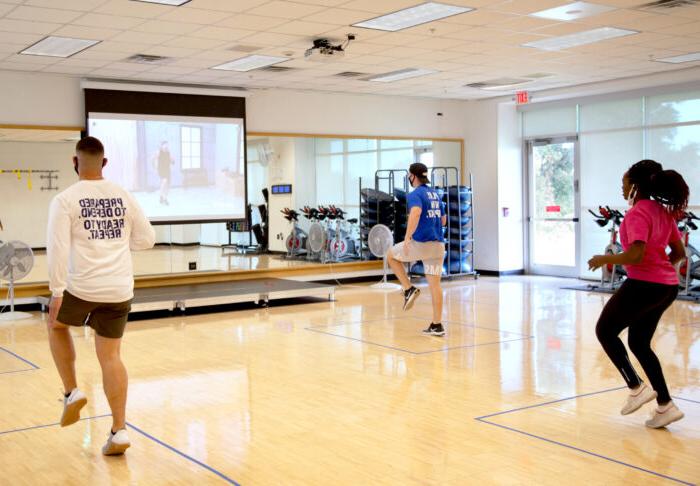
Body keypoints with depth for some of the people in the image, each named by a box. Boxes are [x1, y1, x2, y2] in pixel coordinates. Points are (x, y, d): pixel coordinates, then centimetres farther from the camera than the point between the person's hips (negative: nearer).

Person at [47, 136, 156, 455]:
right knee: (110, 357, 11)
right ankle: (119, 431, 7)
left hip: (81, 288, -3)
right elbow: (146, 239, 12)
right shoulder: (125, 197, 7)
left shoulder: (65, 200, -5)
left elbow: (58, 249, -13)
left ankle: (72, 393, 18)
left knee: (56, 324, 28)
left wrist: (56, 292, -10)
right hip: (120, 291, 3)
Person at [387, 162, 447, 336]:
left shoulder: (415, 194, -8)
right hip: (438, 244, 7)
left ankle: (409, 289, 5)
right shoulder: (435, 194, 16)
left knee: (391, 256, 18)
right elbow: (443, 220, 24)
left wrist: (407, 238, -31)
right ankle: (437, 325, 7)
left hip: (421, 243, -7)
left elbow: (416, 212, -29)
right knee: (435, 284, 7)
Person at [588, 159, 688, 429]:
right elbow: (679, 252, 16)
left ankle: (637, 387, 1)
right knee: (639, 343, 18)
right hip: (667, 285, 9)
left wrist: (604, 259, -11)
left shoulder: (637, 214, -15)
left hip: (643, 285, -9)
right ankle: (665, 406, 16)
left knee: (605, 331, 8)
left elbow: (636, 255, -24)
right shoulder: (662, 212, 12)